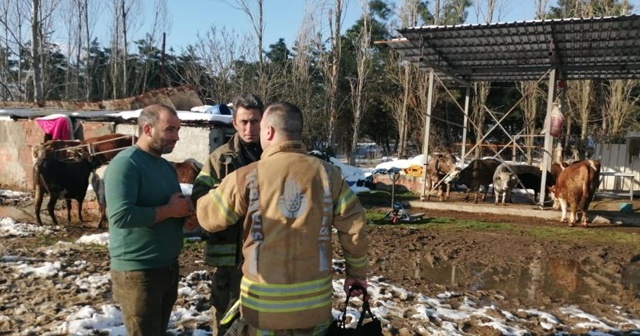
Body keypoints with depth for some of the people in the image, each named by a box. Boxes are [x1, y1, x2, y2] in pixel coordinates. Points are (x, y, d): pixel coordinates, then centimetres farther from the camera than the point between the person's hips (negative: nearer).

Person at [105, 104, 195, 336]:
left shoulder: (166, 166, 11)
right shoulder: (126, 163, -16)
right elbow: (121, 216, -28)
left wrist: (185, 210, -2)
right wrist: (169, 211, -19)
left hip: (169, 267, 8)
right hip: (137, 272, -8)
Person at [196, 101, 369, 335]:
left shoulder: (247, 177, -10)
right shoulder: (327, 173, -5)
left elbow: (207, 217, 3)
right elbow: (354, 227, -3)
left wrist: (208, 195, 25)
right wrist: (357, 272, 12)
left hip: (263, 302, -1)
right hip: (315, 299, 2)